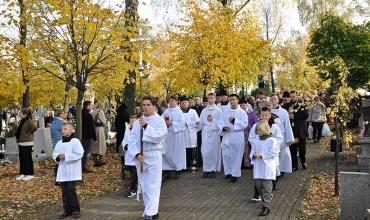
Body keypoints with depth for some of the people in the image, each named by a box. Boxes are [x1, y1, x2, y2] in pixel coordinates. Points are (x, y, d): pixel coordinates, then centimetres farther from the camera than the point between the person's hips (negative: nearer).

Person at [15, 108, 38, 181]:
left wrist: (29, 133, -21)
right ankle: (23, 173, 21)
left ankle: (30, 174, 5)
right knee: (22, 158, 13)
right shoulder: (22, 121, 14)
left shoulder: (29, 121, -15)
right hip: (21, 143, 9)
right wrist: (17, 141, 14)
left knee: (27, 158, -3)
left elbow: (35, 127, -34)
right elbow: (19, 131, 21)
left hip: (27, 143, -9)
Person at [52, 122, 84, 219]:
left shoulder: (75, 141, -10)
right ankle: (67, 210, 19)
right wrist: (58, 156, -11)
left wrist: (66, 156, -20)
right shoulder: (59, 143, 8)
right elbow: (54, 154, 13)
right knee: (64, 191, 8)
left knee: (71, 189, -7)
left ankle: (75, 209, 8)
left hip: (72, 171, -6)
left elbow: (79, 154, -16)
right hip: (62, 171, 6)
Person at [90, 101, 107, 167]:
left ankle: (95, 161, 9)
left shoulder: (92, 112, 11)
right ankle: (100, 160, 3)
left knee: (94, 146, 8)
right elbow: (104, 122, -11)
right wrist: (103, 125, 9)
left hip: (92, 129, 6)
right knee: (101, 145, 5)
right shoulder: (100, 111, -7)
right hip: (99, 129, -6)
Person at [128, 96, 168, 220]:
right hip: (140, 156, 5)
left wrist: (146, 126, -20)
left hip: (153, 155, -5)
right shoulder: (137, 122, 6)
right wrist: (137, 154, -12)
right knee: (144, 186, 11)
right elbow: (131, 140, 1)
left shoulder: (159, 121, -5)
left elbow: (158, 137, -18)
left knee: (153, 185, -6)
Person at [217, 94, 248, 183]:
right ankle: (228, 172, 22)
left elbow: (245, 124, -12)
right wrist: (223, 127, -15)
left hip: (237, 137, -3)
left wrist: (234, 120, -19)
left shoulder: (242, 112, -3)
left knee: (236, 156, 2)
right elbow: (220, 122, 4)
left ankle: (235, 174, 11)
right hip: (226, 136, 4)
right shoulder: (225, 111, 8)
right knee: (226, 155, 6)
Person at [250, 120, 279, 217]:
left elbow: (274, 153, -15)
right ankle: (267, 198, 38)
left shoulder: (272, 140, -11)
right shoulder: (256, 140, 6)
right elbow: (252, 151, 10)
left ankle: (266, 207, 6)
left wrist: (262, 155, -20)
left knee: (266, 187, -1)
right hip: (258, 167, 6)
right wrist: (254, 154, -13)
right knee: (258, 185, 12)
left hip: (268, 167, -6)